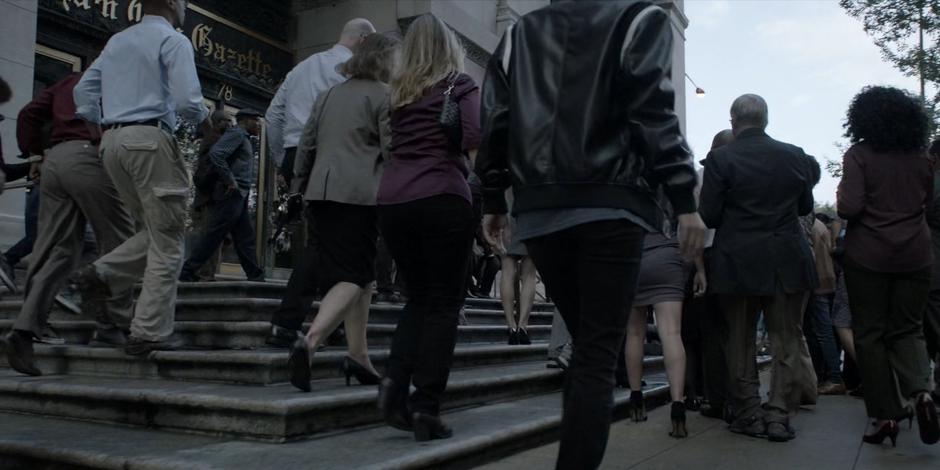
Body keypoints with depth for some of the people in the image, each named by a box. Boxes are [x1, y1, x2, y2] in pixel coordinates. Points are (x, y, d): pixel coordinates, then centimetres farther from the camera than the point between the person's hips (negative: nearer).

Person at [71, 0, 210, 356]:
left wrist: (100, 129, 22)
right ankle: (149, 334, -4)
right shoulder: (173, 41, -2)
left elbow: (83, 91, 19)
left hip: (111, 141, 8)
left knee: (152, 232, 18)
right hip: (149, 139, -8)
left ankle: (100, 275, -4)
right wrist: (204, 118, 6)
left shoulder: (117, 41, 21)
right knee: (166, 242, -3)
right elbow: (187, 100, -14)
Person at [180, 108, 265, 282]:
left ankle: (256, 276, 11)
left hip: (239, 196, 10)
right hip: (231, 194, -10)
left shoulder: (244, 138, 22)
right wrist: (230, 181, -20)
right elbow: (216, 154, -21)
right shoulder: (236, 133, -6)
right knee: (215, 235, -8)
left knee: (246, 237, 9)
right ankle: (188, 271, -3)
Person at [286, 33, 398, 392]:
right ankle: (310, 340, -24)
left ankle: (358, 356, 12)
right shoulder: (384, 96, -1)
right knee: (354, 275, -5)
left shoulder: (329, 96, 19)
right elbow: (391, 150, -8)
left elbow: (307, 147, 19)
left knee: (361, 273, 12)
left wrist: (298, 190, 24)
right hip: (361, 194, -7)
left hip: (322, 192, 7)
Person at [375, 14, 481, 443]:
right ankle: (426, 407, 0)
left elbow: (390, 144, 13)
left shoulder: (398, 90, 20)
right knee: (444, 303, 2)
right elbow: (474, 137, -8)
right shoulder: (460, 83, 6)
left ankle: (395, 381, 1)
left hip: (392, 200, 5)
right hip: (441, 199, -4)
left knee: (419, 297, 18)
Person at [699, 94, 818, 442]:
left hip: (738, 262, -2)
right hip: (788, 261, 2)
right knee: (787, 339, 10)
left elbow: (708, 215, -10)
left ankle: (750, 414, 15)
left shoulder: (719, 159, -9)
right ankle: (779, 415, 8)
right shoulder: (795, 155, 1)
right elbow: (805, 206, 12)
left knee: (741, 340, 11)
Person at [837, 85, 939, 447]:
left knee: (870, 333, 6)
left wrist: (840, 196, 4)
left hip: (868, 255, -3)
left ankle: (885, 414, 6)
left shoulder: (859, 155, -9)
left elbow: (850, 208, -16)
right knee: (908, 328, 14)